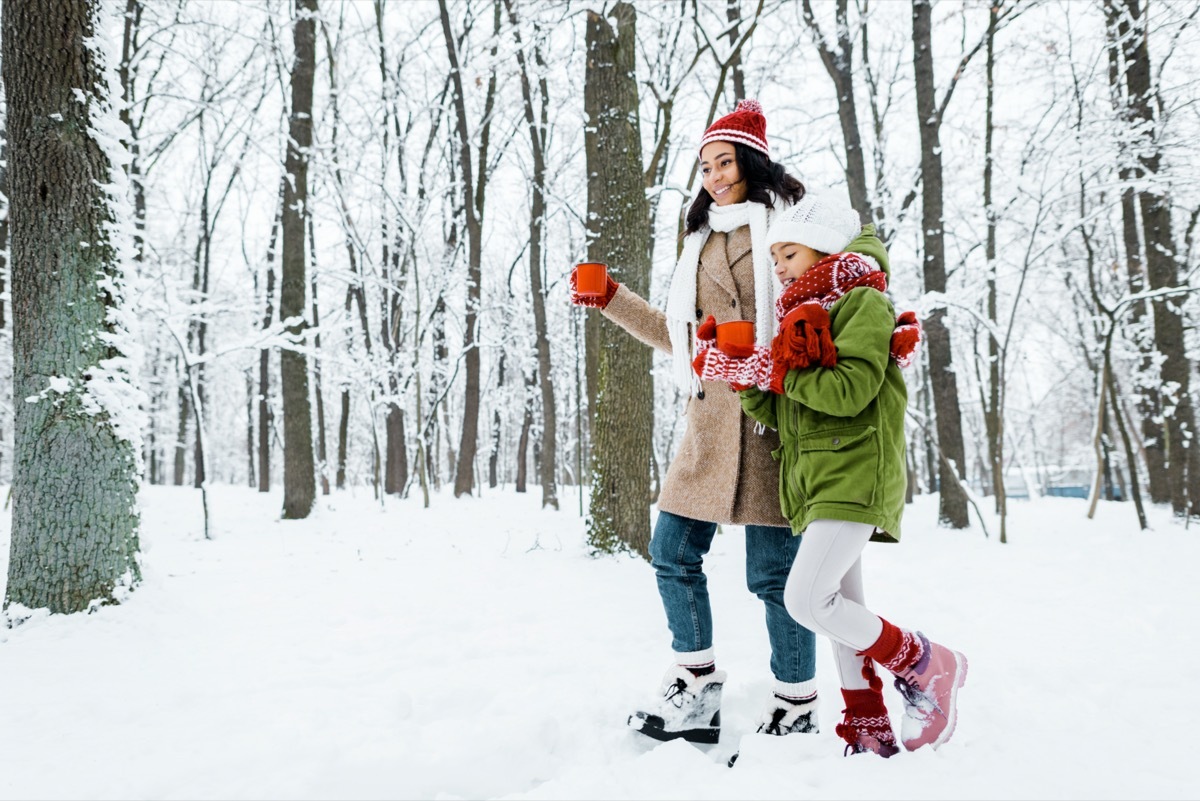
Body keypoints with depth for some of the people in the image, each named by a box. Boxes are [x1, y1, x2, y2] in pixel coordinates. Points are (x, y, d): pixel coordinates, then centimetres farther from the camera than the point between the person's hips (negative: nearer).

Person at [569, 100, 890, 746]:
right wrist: (612, 301, 18)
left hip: (774, 414, -6)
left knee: (772, 572, -4)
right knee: (673, 552, 4)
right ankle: (696, 692, 17)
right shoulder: (701, 240, 21)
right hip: (712, 419, 6)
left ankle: (796, 709, 12)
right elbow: (679, 337, 22)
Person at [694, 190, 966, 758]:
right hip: (814, 480, 8)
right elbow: (778, 414, 14)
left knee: (806, 600, -17)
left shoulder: (863, 302, -4)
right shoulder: (799, 316, 20)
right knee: (841, 610, 11)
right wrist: (745, 377, -3)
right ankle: (868, 734, 22)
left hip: (855, 472, -8)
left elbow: (849, 391, -20)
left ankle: (926, 666, 3)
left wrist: (770, 368, -15)